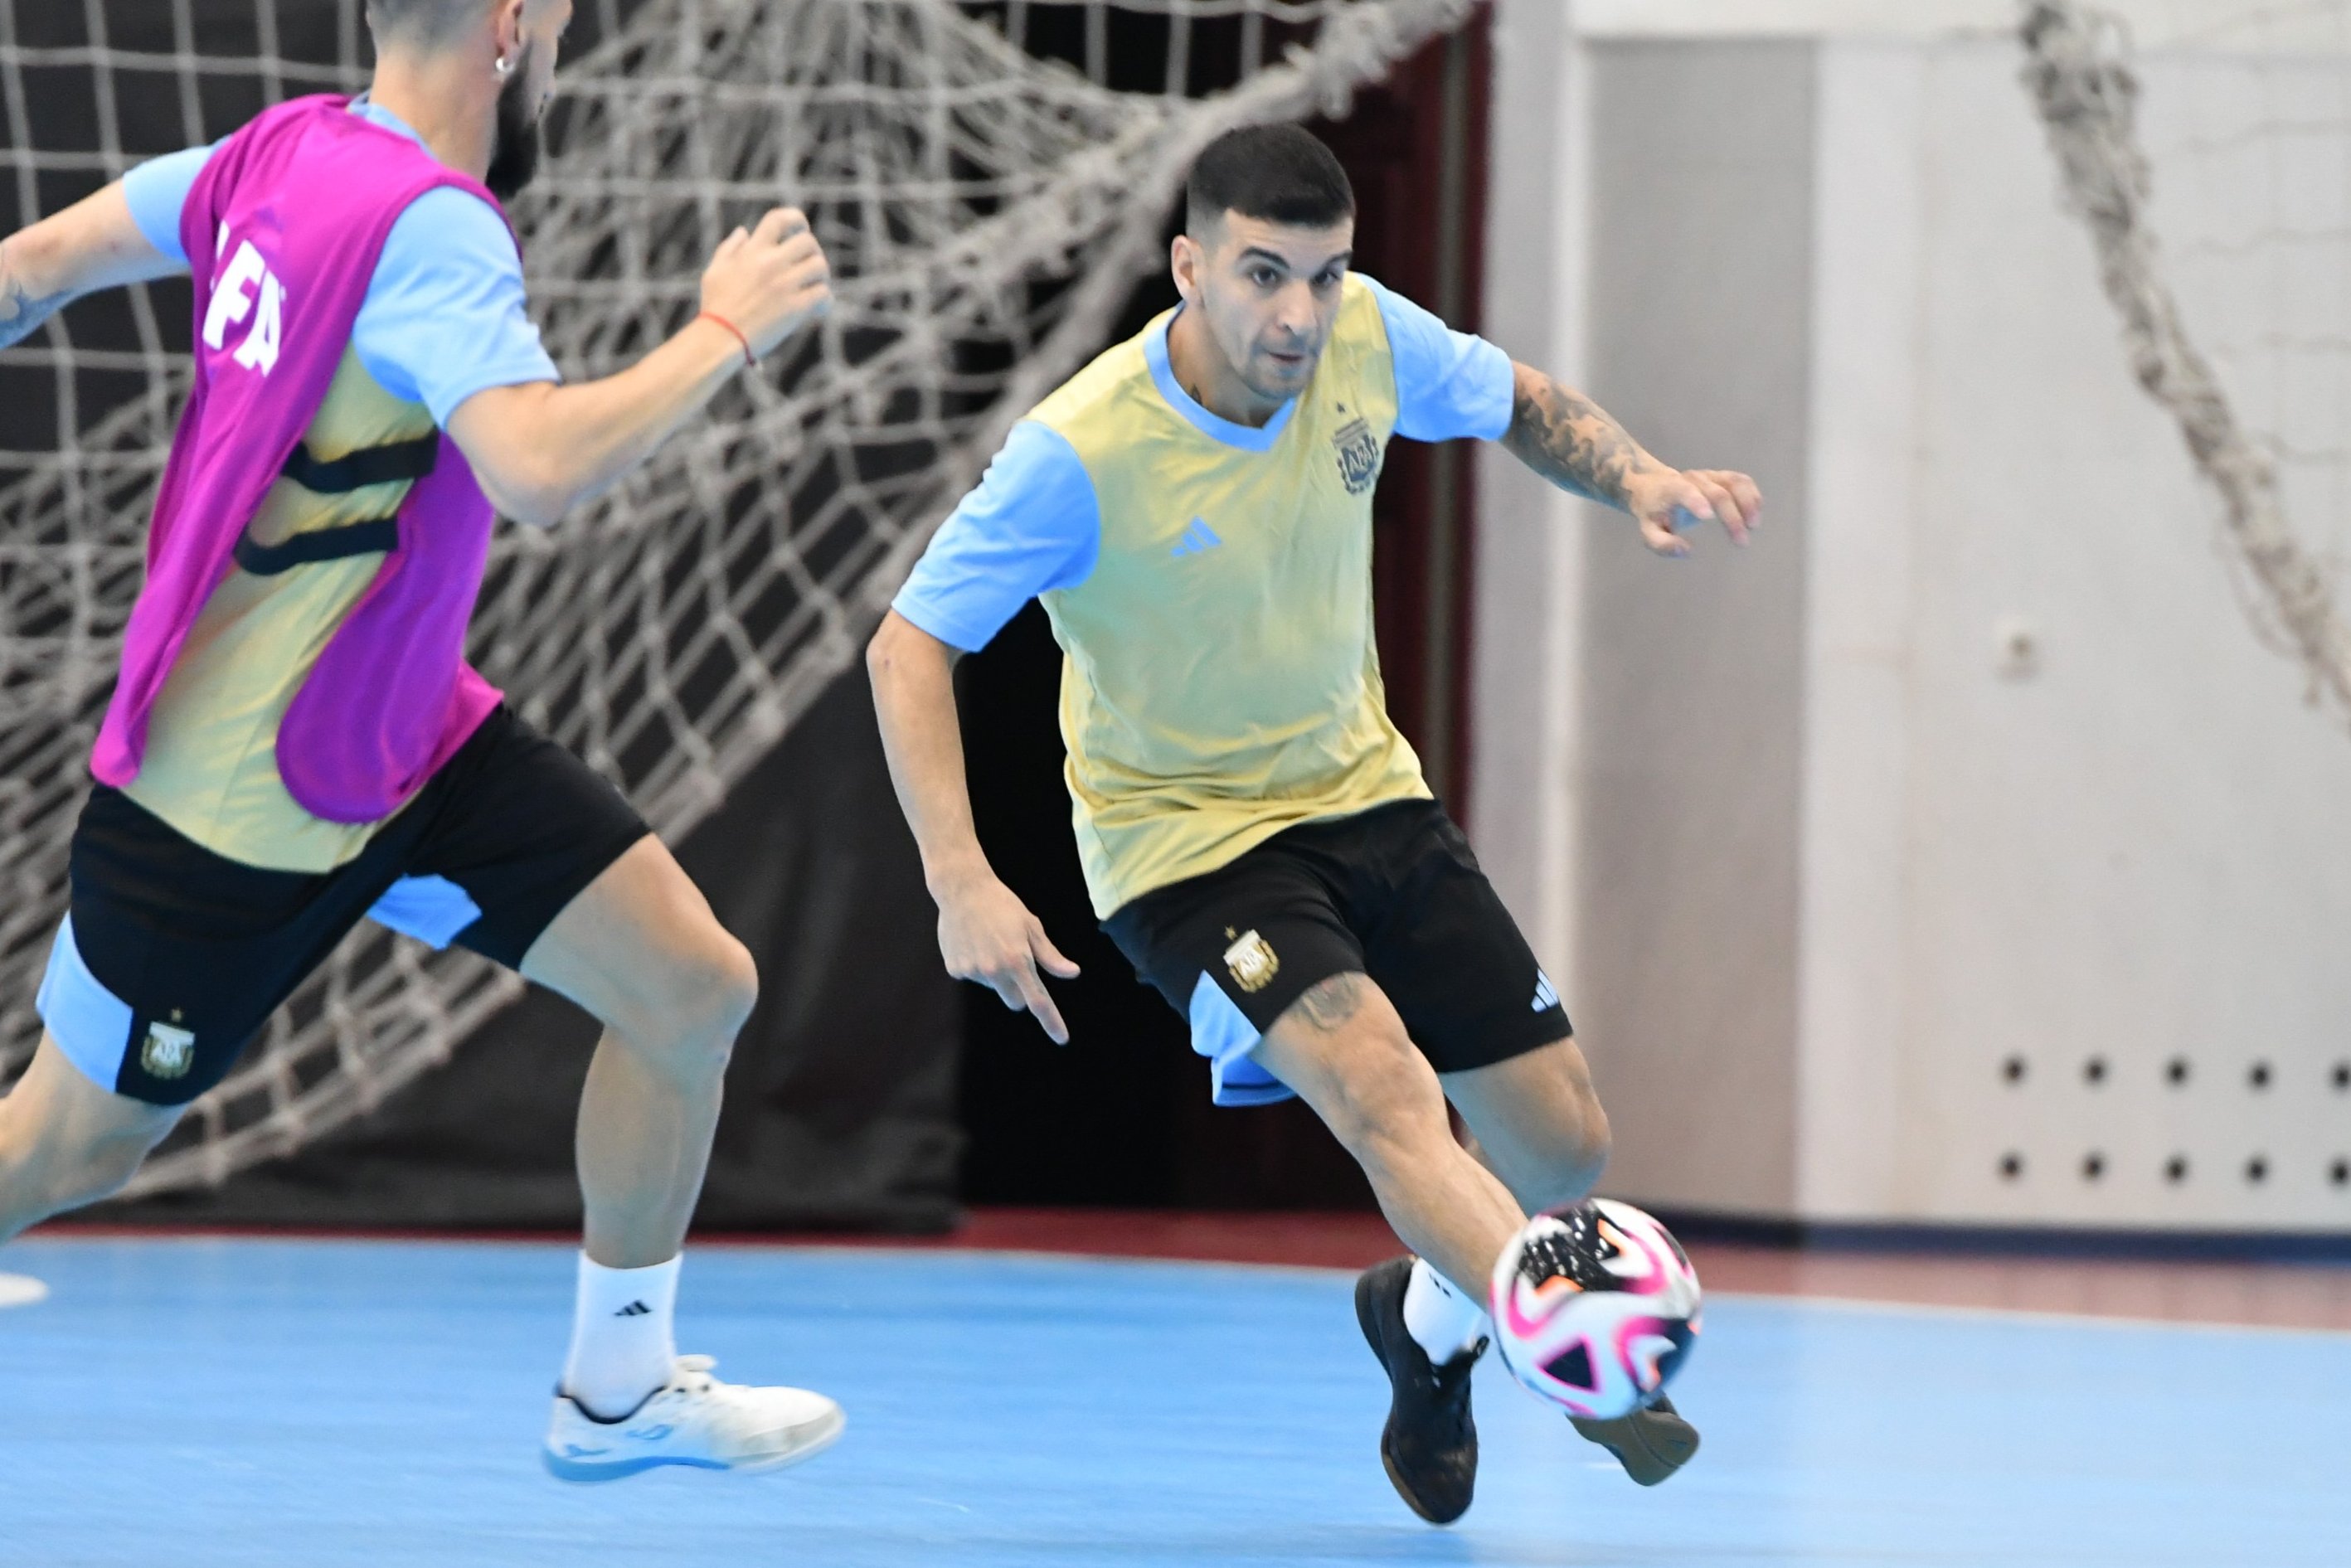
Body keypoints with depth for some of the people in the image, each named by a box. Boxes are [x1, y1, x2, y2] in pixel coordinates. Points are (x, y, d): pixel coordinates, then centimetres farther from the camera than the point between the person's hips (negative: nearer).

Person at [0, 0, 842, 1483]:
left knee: (693, 988, 3)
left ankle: (619, 1392, 19)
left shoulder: (286, 151, -2)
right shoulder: (431, 229, -28)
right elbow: (542, 471, -42)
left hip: (403, 733, 9)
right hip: (231, 800, -9)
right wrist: (727, 330, -29)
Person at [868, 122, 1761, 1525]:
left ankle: (1429, 1325, 36)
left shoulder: (1366, 339, -12)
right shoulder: (1082, 452, -26)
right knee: (1386, 1091, -31)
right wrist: (962, 884, -30)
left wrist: (1638, 479, -12)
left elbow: (1520, 405, 9)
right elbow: (911, 646, -20)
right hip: (1186, 837, -6)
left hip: (1362, 792, 6)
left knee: (1565, 1144, 6)